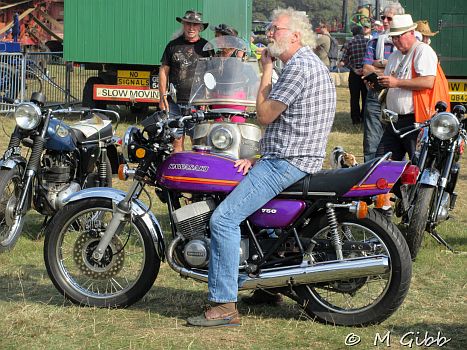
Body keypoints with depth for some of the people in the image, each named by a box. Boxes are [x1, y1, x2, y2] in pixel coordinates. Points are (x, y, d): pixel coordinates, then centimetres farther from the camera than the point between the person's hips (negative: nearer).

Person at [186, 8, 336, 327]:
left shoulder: (299, 65, -14)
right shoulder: (312, 63, 20)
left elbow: (265, 115, -13)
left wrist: (266, 70, -3)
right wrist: (260, 159, 14)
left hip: (285, 163, -12)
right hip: (294, 160, 12)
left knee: (224, 218, -17)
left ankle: (225, 306, -19)